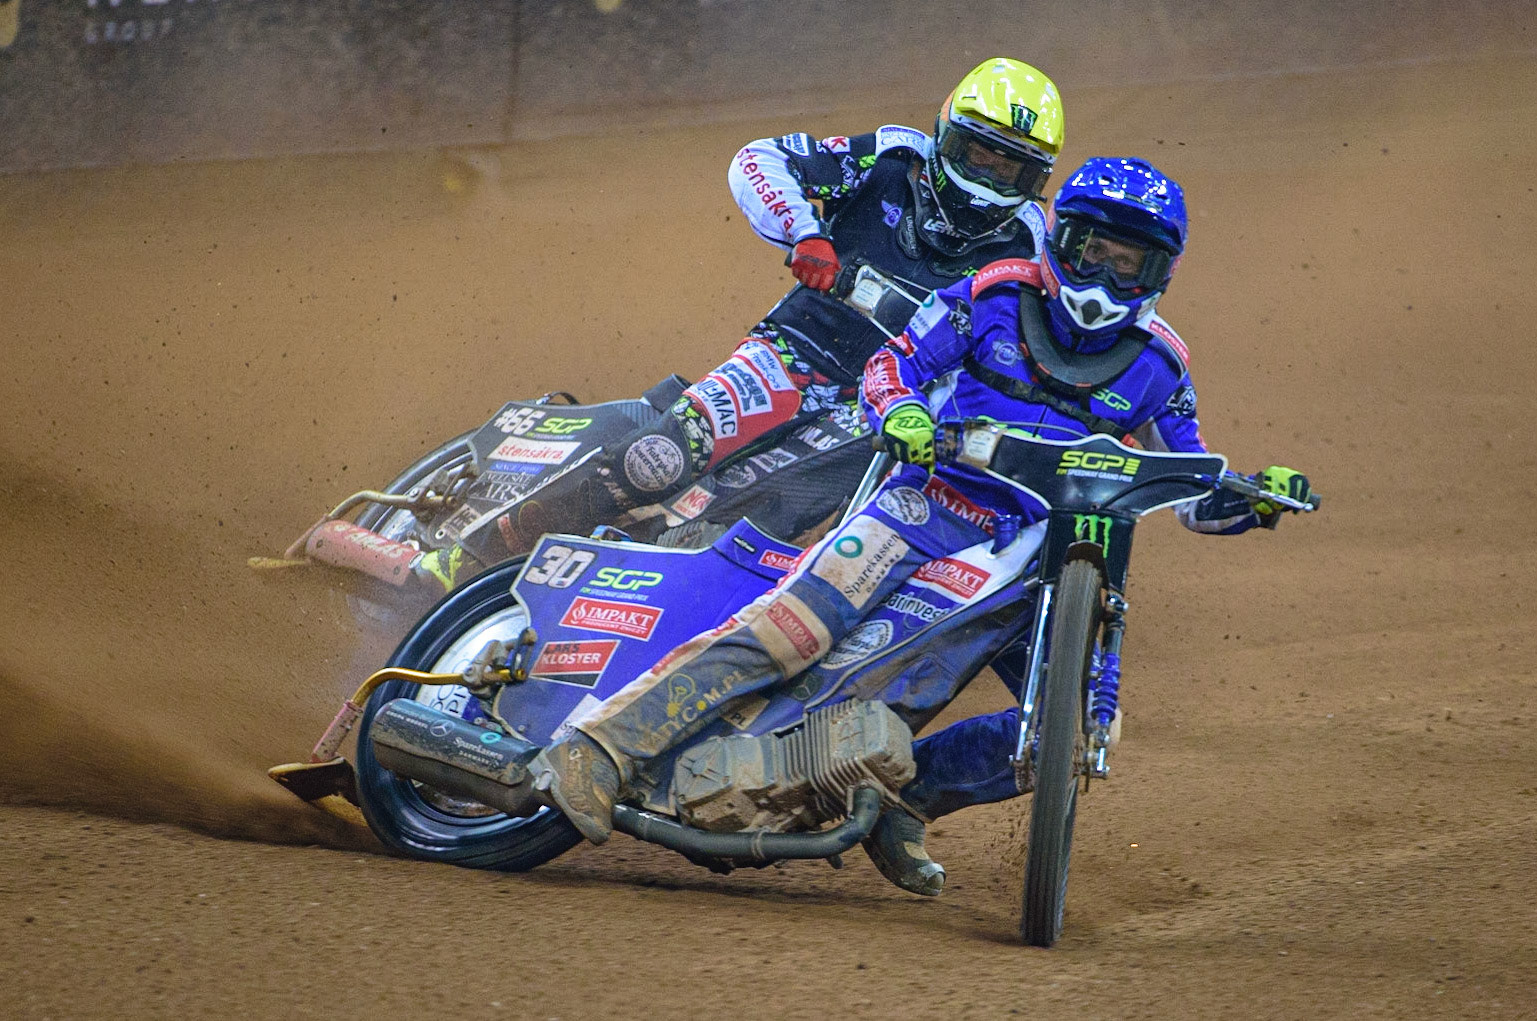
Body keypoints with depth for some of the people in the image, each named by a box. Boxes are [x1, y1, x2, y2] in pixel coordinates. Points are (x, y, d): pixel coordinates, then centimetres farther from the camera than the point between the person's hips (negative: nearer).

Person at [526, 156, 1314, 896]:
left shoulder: (1155, 366, 8)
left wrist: (1251, 500, -9)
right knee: (784, 632, -25)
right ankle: (597, 751, -30)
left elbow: (1193, 494, 13)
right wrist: (898, 412, -18)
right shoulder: (995, 298, 2)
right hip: (929, 504, -4)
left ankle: (906, 790, 5)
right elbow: (890, 367, 5)